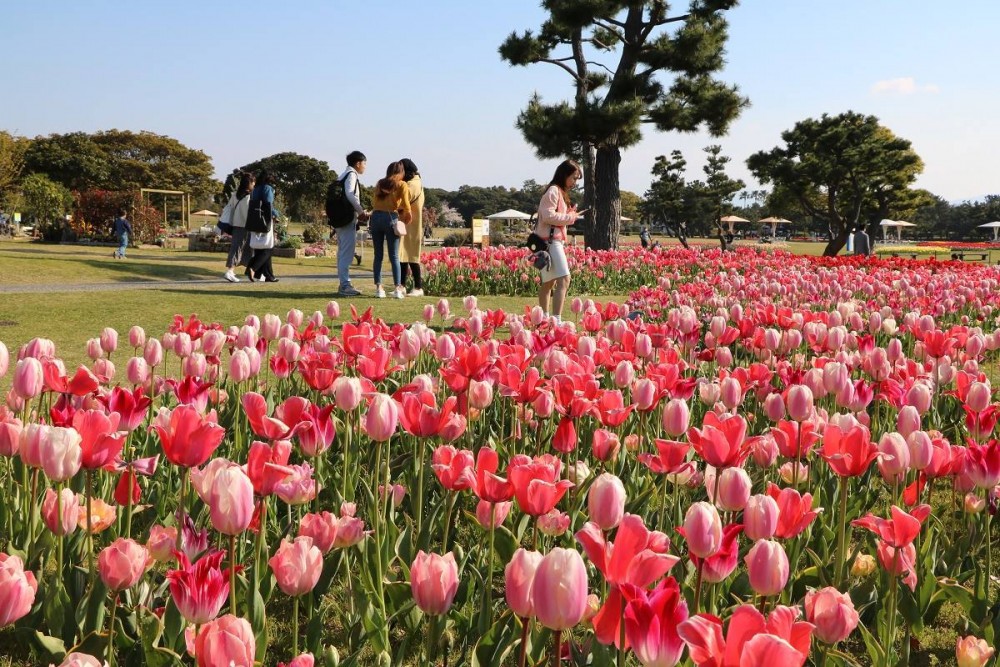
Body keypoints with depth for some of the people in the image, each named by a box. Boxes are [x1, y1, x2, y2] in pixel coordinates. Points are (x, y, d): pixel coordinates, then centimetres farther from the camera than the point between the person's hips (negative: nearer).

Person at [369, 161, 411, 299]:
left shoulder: (379, 184, 17)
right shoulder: (401, 185, 4)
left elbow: (374, 202, 13)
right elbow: (405, 204, -3)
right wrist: (407, 217, 12)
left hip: (375, 217, 3)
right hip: (390, 218, -3)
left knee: (378, 255, 6)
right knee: (394, 256, -1)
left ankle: (378, 288, 2)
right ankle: (398, 288, -4)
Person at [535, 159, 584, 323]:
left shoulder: (560, 192, 20)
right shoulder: (553, 190, -11)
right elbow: (549, 216, -20)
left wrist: (570, 214, 5)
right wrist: (571, 217, -13)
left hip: (554, 241, 11)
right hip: (550, 241, -11)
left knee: (549, 282, 16)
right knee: (564, 280, -19)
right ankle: (556, 320, -26)